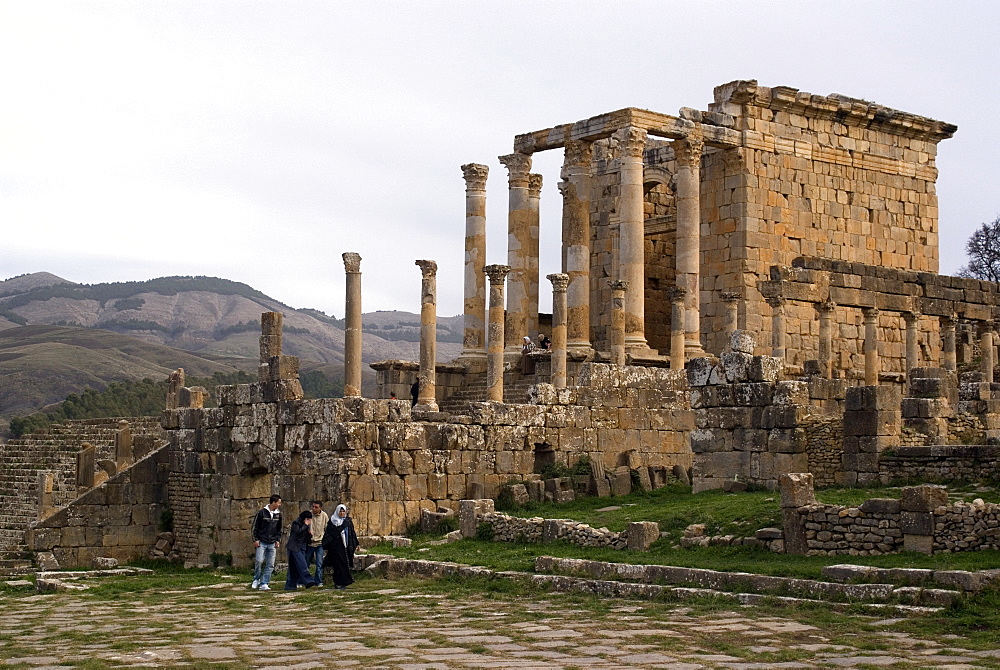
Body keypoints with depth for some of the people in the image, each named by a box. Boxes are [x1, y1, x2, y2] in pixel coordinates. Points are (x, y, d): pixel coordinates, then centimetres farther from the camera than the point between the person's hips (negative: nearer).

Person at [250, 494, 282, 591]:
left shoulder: (278, 514, 9)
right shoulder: (262, 513, -5)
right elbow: (254, 527, 0)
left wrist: (278, 540, 10)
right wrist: (255, 539, -6)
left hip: (272, 544, 4)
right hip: (261, 542, -4)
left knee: (270, 565, -1)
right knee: (259, 561, -12)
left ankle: (264, 584, 4)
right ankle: (256, 579, 11)